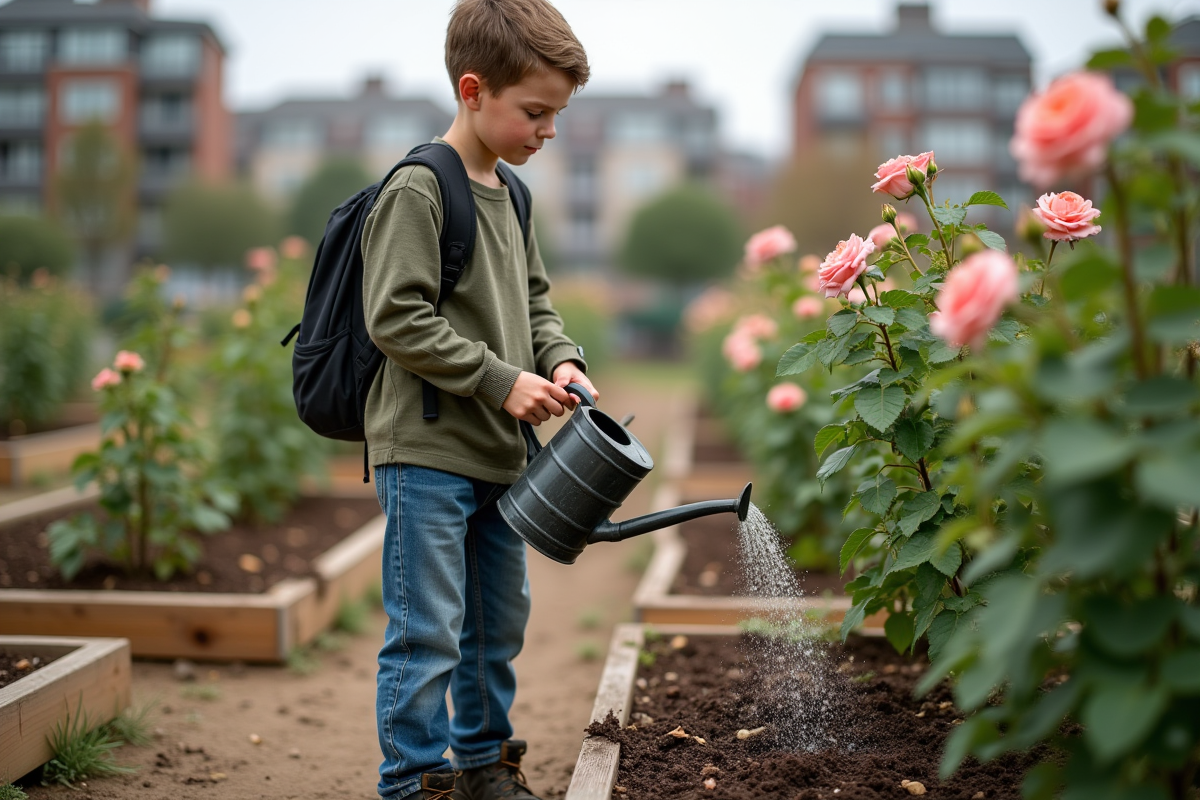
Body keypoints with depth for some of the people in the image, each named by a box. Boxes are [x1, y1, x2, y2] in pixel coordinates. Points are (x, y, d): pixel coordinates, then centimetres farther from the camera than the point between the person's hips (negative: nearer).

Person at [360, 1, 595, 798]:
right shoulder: (417, 190, -13)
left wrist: (560, 360, 1)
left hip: (498, 450, 9)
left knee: (500, 620, 18)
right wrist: (500, 379, -18)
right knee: (427, 632, -4)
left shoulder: (510, 195, 12)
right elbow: (396, 317, -19)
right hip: (427, 451, -9)